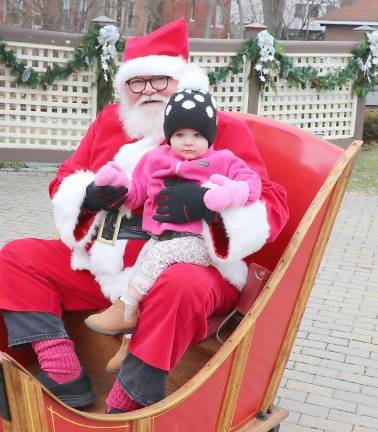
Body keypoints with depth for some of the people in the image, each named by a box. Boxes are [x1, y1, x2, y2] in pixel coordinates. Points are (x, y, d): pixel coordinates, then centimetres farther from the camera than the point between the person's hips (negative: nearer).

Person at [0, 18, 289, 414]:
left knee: (183, 287, -39)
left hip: (184, 266, -5)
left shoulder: (222, 128, 0)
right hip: (101, 266, 6)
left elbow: (272, 205, -7)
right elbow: (63, 183, 17)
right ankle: (65, 380, -15)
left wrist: (210, 200, -26)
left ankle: (123, 409, -22)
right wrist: (88, 195, -8)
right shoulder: (110, 121, 14)